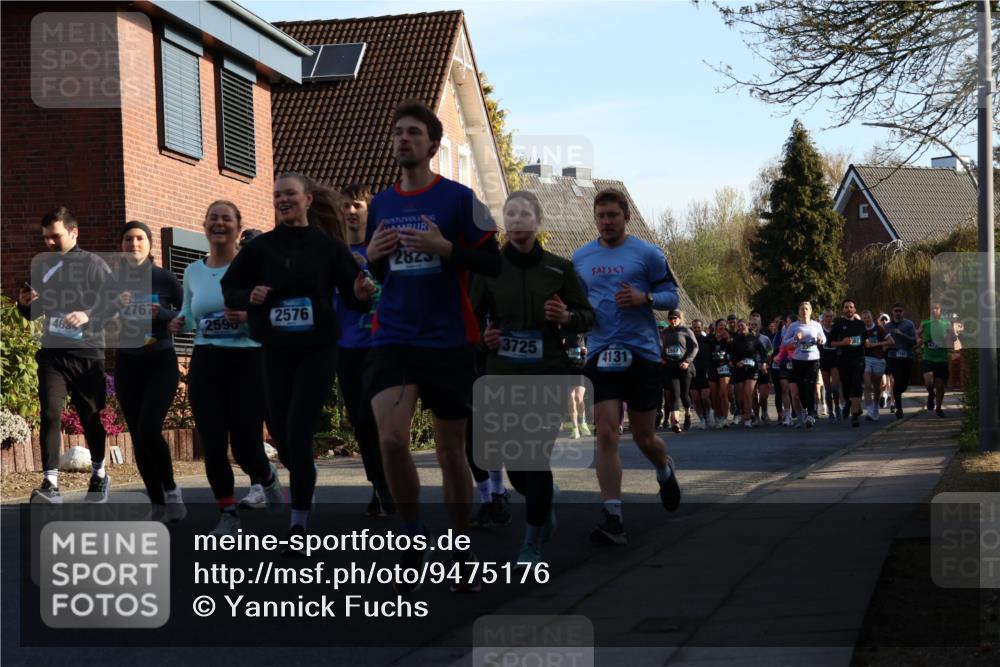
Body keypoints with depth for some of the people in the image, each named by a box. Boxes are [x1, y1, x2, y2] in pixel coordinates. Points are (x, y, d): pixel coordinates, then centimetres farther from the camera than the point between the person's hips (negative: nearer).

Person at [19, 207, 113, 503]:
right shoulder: (40, 265, 12)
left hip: (87, 351, -3)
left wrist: (89, 315, -28)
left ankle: (99, 475, 29)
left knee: (91, 416, 9)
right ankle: (50, 484, -15)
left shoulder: (94, 265, -3)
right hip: (52, 352, 3)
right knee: (50, 414, -12)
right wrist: (25, 303, -1)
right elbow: (33, 313, 21)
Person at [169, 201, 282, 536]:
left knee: (246, 446, -5)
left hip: (249, 361, -4)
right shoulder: (193, 272, 10)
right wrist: (179, 323, 0)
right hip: (205, 363, 4)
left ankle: (266, 477, 31)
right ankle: (228, 514, 12)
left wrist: (250, 315, -23)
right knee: (212, 443, -1)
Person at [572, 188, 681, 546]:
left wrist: (644, 298, -18)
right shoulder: (580, 258, 9)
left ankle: (665, 470, 43)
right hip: (601, 356, 2)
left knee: (644, 437, 7)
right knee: (606, 434, -11)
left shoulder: (647, 253, -1)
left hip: (642, 354, -2)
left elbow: (671, 295, 1)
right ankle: (613, 518, -11)